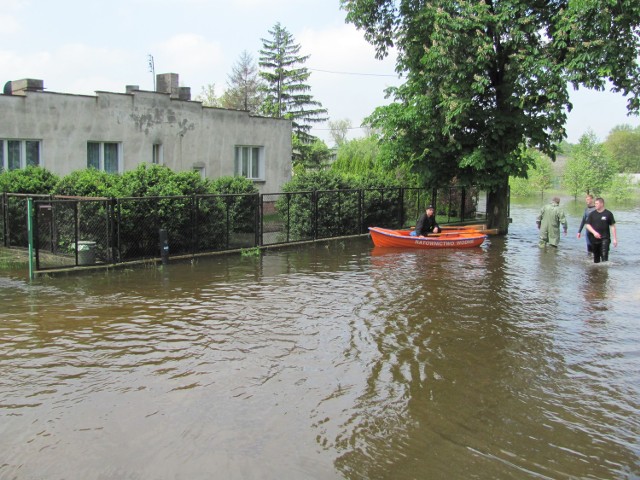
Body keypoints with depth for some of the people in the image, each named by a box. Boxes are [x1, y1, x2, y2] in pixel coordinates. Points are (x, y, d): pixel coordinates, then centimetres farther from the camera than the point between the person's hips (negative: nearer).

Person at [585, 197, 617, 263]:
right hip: (594, 239, 3)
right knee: (596, 257, 11)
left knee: (604, 256, -13)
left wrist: (615, 239, -3)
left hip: (605, 239, -3)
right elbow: (588, 225, 4)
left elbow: (612, 226, 1)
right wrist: (594, 232, -14)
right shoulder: (592, 214, 6)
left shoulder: (608, 214, -1)